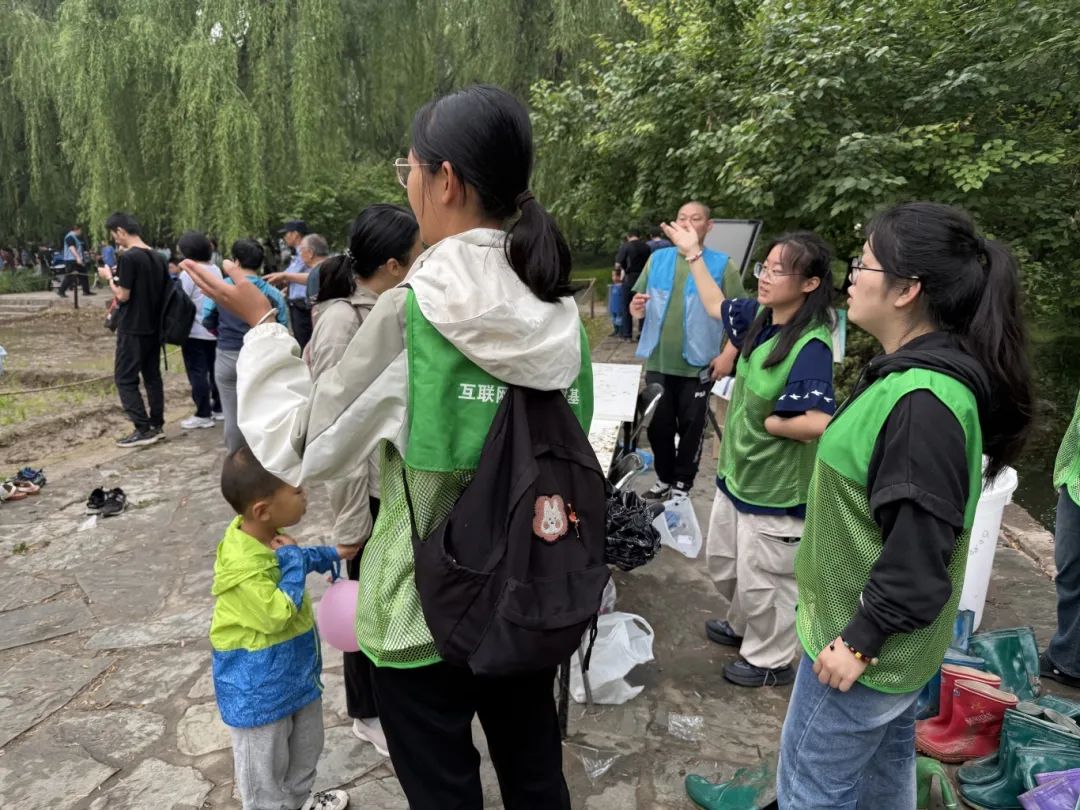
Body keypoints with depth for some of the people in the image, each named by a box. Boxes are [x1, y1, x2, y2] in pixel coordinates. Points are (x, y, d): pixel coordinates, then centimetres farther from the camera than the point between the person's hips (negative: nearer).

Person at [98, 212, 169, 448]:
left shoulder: (128, 257, -17)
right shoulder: (158, 258, 8)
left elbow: (123, 295, -17)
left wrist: (109, 278, 0)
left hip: (133, 329, -8)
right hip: (154, 327, 8)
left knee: (125, 379, -1)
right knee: (152, 376, 13)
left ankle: (143, 430, -3)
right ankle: (157, 426, 17)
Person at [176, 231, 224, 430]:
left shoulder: (189, 272, -15)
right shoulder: (216, 270, 7)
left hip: (195, 331, -7)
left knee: (197, 373, -1)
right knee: (215, 370, 14)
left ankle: (203, 415, 1)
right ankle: (219, 408, 21)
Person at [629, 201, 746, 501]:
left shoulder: (722, 265, -4)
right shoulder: (657, 259, 4)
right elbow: (640, 303, 10)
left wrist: (727, 356, -12)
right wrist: (636, 308, -14)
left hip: (697, 364, -3)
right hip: (658, 361, 3)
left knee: (691, 426, 8)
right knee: (658, 424, 12)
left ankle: (683, 483, 23)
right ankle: (664, 478, 29)